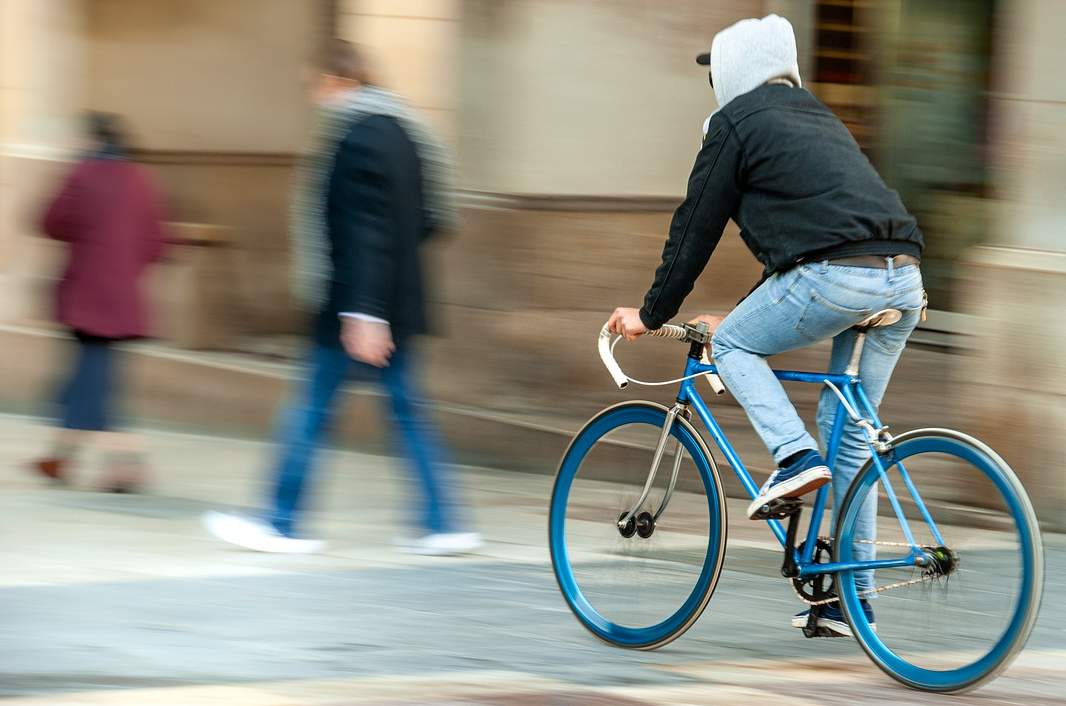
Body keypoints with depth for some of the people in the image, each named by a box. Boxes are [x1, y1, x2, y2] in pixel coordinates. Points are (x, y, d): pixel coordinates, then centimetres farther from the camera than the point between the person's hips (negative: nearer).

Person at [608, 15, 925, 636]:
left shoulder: (737, 121, 9)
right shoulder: (819, 118, 32)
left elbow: (695, 228, 11)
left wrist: (652, 315, 21)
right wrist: (743, 316, 42)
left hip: (836, 276, -7)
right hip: (904, 281, 7)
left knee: (734, 346, 15)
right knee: (849, 431, 15)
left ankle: (795, 455, -7)